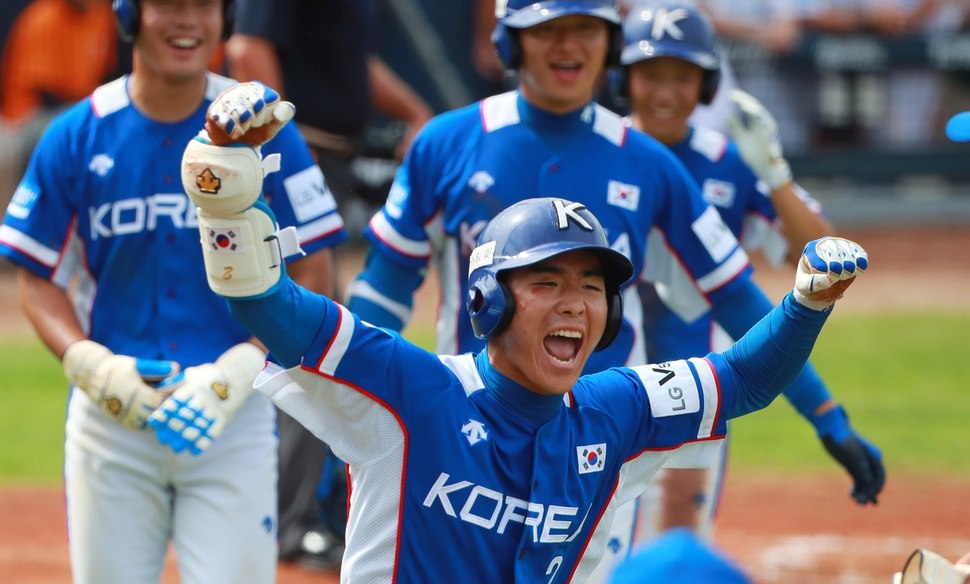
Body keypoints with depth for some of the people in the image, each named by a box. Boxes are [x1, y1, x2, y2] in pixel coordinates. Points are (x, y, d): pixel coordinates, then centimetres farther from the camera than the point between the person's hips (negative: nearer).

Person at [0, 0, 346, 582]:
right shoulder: (77, 136, 1)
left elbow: (311, 272, 0)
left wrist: (237, 371, -14)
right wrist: (89, 364, -13)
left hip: (236, 414, -1)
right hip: (110, 414, 1)